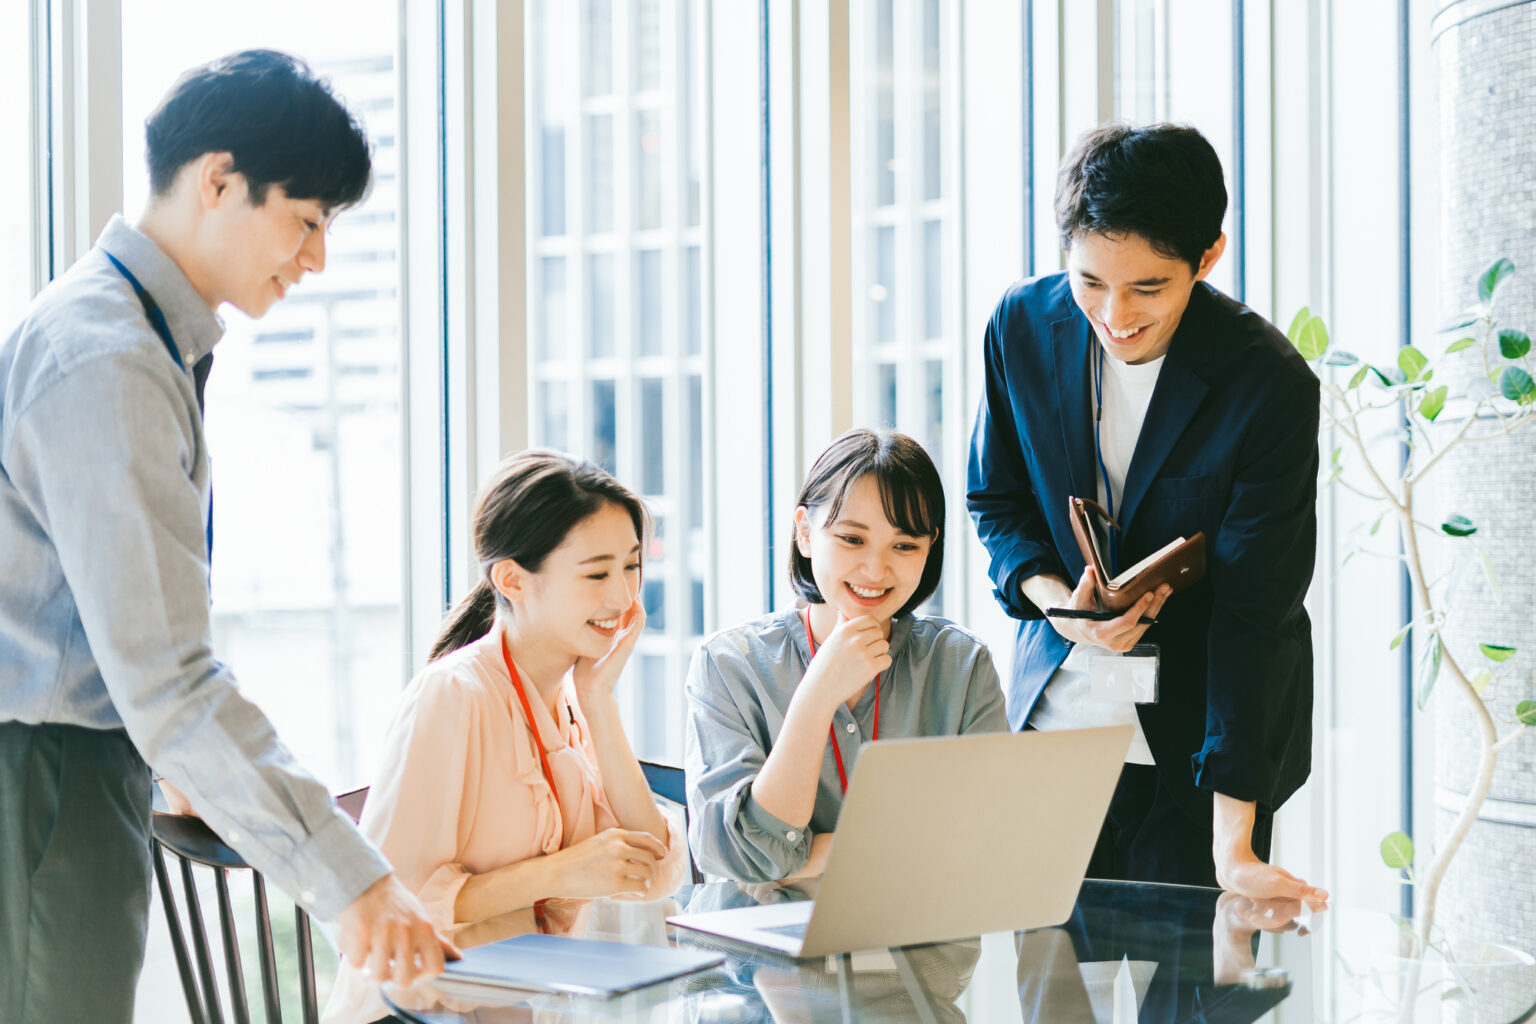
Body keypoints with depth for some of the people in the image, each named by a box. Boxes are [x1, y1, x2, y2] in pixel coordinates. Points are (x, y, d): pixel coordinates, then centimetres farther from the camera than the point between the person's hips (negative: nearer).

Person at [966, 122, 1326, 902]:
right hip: (1054, 714, 3)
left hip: (1192, 745, -3)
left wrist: (1233, 843, -25)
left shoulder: (1272, 385, -20)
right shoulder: (1022, 325, -7)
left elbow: (1253, 610, -21)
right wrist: (1051, 597, -16)